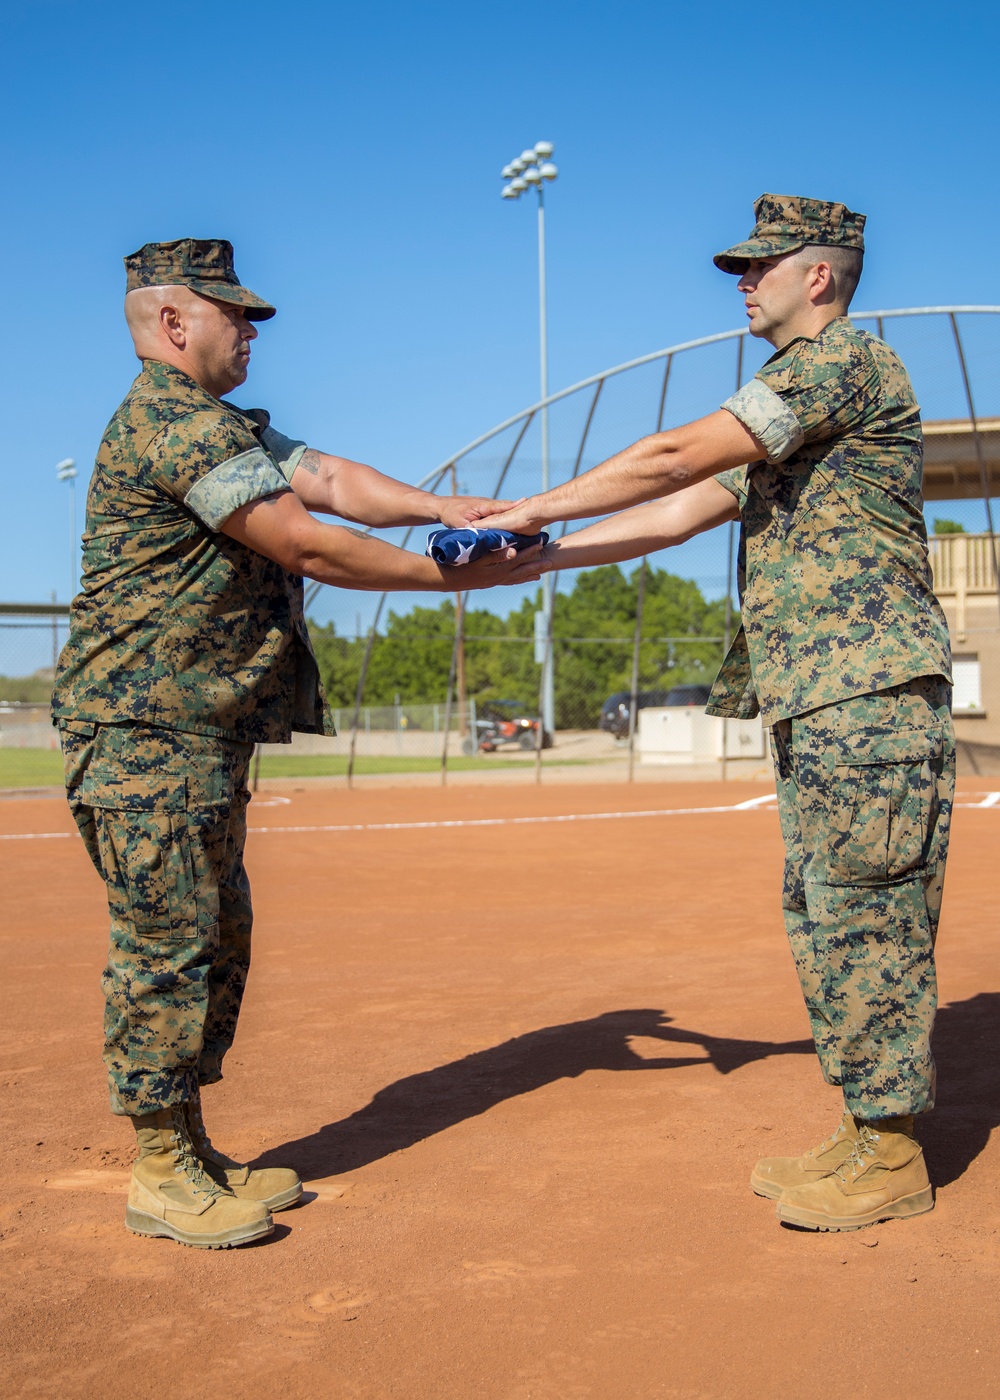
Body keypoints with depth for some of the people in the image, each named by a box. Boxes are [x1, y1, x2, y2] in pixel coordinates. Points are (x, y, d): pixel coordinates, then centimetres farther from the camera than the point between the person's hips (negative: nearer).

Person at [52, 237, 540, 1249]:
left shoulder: (229, 426, 20)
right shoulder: (176, 425, -15)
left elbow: (331, 480, 7)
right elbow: (310, 548, -19)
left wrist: (445, 509, -9)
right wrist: (455, 575, -11)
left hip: (207, 734, 11)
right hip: (147, 733, -11)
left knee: (217, 940, 14)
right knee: (167, 943, -6)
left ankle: (192, 1153, 23)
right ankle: (160, 1174, 4)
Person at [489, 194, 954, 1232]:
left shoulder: (844, 361, -8)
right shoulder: (796, 401, 24)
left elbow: (674, 459, -15)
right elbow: (682, 511, 20)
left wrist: (528, 513, -8)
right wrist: (540, 559, 12)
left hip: (870, 697, -10)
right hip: (815, 710, 10)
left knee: (864, 920, -5)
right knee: (823, 921, 12)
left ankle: (891, 1157, 4)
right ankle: (864, 1133, 21)